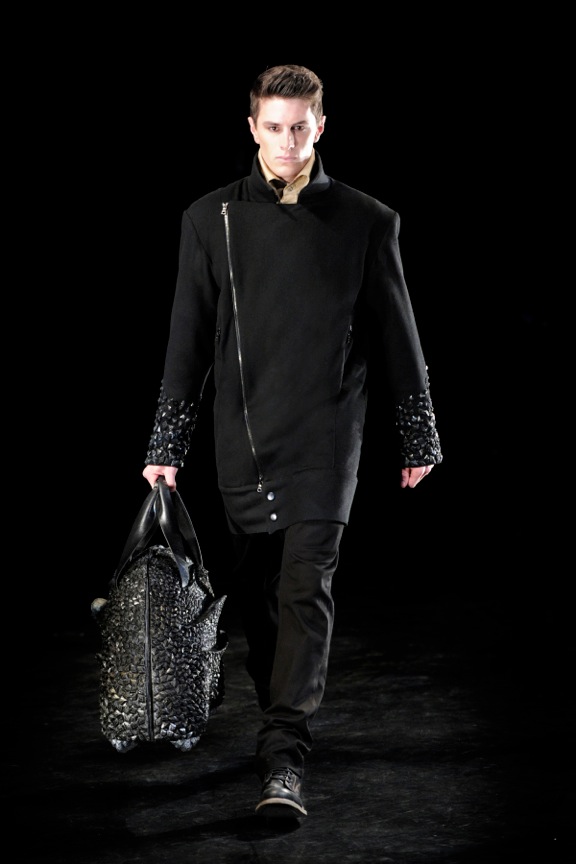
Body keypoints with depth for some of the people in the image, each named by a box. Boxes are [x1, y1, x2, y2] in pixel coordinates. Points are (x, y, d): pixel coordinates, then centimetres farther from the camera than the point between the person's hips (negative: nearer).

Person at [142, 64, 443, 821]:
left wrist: (419, 440, 9)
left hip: (325, 441, -2)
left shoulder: (366, 222, 3)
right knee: (261, 591, 9)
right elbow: (188, 341, 7)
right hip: (242, 438, 2)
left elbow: (398, 338, 8)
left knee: (306, 589, -11)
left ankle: (284, 758, -14)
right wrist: (166, 445, 5)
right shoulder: (212, 219, 5)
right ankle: (284, 721, 26)